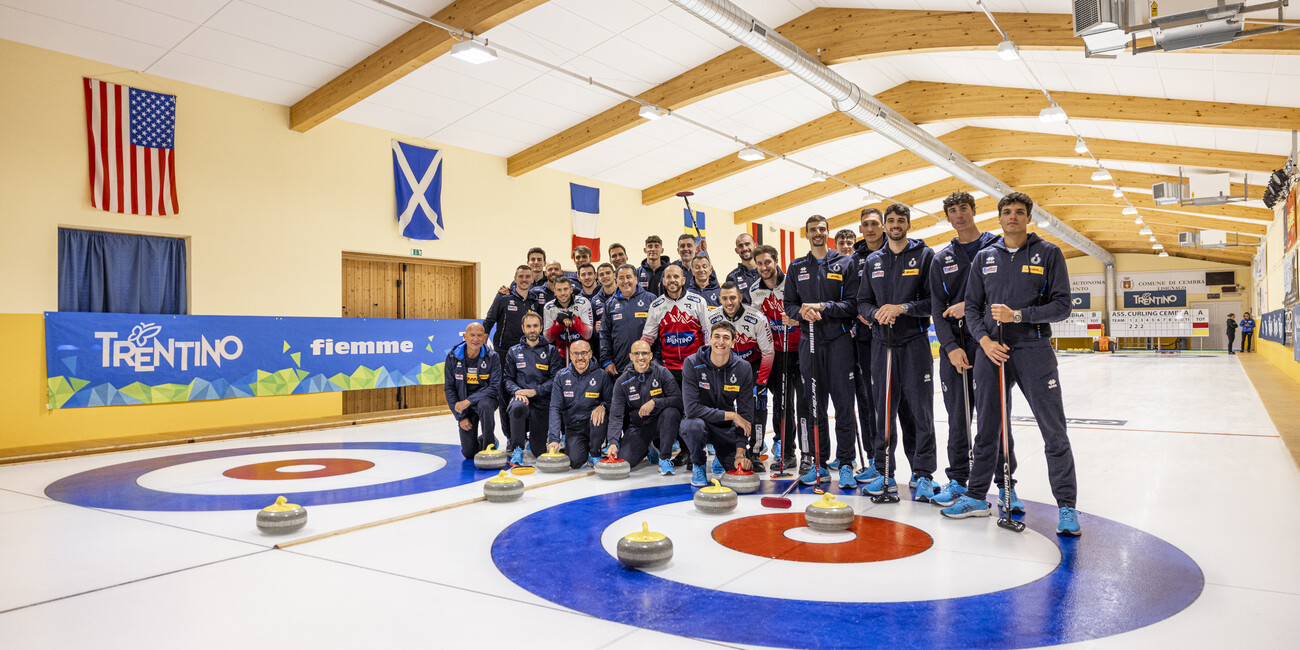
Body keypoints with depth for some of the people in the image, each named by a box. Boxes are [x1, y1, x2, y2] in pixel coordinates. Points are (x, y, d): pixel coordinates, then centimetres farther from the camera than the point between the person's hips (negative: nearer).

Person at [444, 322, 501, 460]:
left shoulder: (492, 357, -13)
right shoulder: (453, 357, -9)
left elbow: (494, 387, -16)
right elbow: (449, 388, -3)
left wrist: (469, 401, -25)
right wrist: (460, 416, -8)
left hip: (486, 398, -1)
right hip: (464, 403, 2)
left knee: (484, 405, -40)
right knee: (469, 453, -6)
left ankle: (489, 446, -21)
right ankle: (481, 440, 30)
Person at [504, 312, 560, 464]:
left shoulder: (551, 351, 6)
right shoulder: (514, 352, 11)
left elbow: (555, 379, -3)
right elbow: (508, 378, 8)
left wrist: (535, 391, -15)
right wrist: (517, 391, -13)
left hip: (542, 401, 0)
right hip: (520, 397, 0)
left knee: (539, 452, 0)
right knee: (518, 407, -41)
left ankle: (531, 437, 39)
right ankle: (517, 449, -22)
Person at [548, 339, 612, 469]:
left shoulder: (602, 375, -5)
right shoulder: (561, 376, -2)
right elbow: (555, 408, -7)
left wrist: (603, 406, -28)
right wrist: (554, 438, -18)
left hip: (593, 424, -1)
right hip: (572, 427, 1)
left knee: (599, 414, -34)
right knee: (575, 462, -22)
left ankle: (595, 454, -8)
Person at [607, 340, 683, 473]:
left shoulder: (662, 372, -9)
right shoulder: (622, 382, -7)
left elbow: (678, 399, -17)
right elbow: (616, 415, -10)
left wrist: (654, 402, -31)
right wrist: (613, 442, -23)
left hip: (660, 422, -2)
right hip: (637, 427, 2)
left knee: (671, 412, -34)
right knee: (624, 460, -17)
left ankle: (665, 458, -19)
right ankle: (648, 449, 19)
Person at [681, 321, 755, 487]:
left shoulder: (743, 368, -12)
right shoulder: (693, 364, -20)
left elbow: (745, 413, -11)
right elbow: (691, 408, -27)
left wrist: (740, 453, -19)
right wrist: (731, 415, -25)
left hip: (726, 427, 3)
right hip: (700, 420, -3)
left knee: (740, 467, -15)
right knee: (694, 425, -37)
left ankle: (719, 456, 24)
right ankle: (698, 466, -5)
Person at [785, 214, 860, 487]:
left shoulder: (845, 264, 6)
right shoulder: (796, 268, 14)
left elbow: (853, 303, -2)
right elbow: (789, 304, 12)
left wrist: (823, 307, -14)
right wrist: (802, 311, -10)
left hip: (839, 339, -2)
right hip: (809, 340, 3)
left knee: (844, 403, -4)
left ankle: (845, 464, 4)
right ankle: (819, 463, 14)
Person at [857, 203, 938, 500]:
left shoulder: (925, 255, 2)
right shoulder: (873, 261, 13)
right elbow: (863, 301, 14)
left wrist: (902, 308, -17)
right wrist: (876, 313, -7)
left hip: (915, 341, -3)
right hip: (882, 342, 3)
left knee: (921, 409, -2)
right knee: (883, 408, 6)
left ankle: (922, 475, 8)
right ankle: (884, 473, 15)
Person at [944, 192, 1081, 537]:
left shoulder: (1048, 253, 2)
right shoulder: (984, 257, 10)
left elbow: (1062, 305, -4)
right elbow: (972, 306, 10)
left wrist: (1018, 315, -15)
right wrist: (984, 339, -6)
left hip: (1034, 348, -3)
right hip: (991, 351, 3)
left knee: (1054, 430, -3)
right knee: (988, 429, 11)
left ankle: (1066, 505, 7)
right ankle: (976, 497, 21)